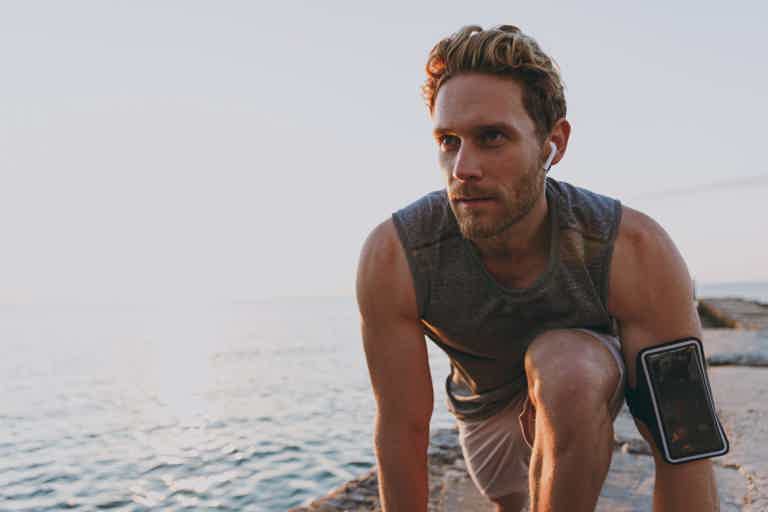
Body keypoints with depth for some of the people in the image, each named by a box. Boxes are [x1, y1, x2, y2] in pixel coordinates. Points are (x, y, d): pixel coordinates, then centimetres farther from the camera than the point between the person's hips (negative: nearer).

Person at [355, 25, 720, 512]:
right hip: (482, 397, 3)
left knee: (565, 370, -39)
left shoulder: (636, 251, -36)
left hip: (584, 383, -2)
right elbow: (401, 429, -25)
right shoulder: (391, 257, -34)